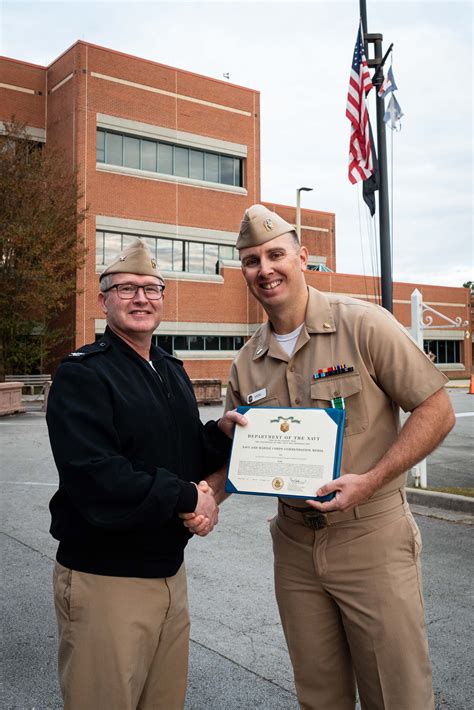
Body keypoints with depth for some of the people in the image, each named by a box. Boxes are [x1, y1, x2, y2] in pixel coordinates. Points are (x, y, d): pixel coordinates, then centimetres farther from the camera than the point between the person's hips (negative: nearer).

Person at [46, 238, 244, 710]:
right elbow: (96, 481, -26)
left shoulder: (173, 373, 12)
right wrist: (187, 497, -17)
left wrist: (221, 432, -5)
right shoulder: (81, 375, -14)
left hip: (170, 572, 7)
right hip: (103, 579, -7)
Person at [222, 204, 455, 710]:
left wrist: (369, 481, -21)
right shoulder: (246, 364, 4)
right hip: (294, 543, 5)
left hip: (371, 537, -4)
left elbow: (436, 411, -10)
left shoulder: (363, 325, -11)